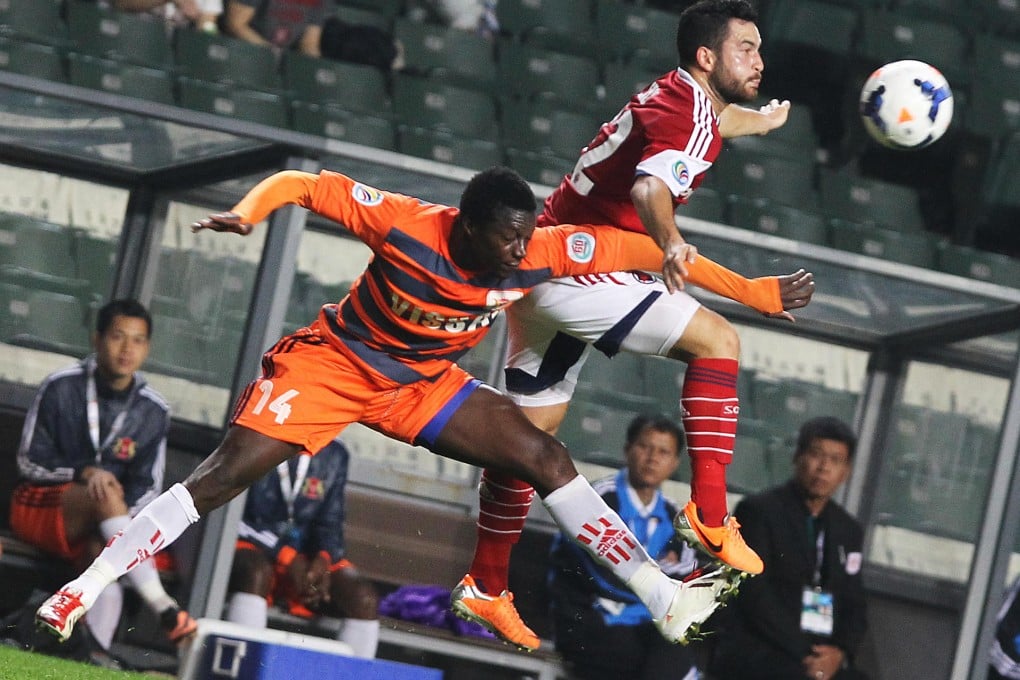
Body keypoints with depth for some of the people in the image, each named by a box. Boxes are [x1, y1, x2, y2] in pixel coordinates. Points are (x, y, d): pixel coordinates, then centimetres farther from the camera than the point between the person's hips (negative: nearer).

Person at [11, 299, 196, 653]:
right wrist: (83, 473, -22)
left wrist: (123, 518, -17)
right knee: (105, 494, -34)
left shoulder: (153, 411, 2)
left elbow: (147, 487, 4)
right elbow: (29, 461, -5)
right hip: (38, 508, -3)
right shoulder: (60, 388, -7)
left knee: (104, 552, -33)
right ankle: (165, 610, -44)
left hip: (94, 527, 3)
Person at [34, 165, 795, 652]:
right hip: (334, 358, -4)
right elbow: (302, 184, -22)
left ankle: (661, 597, -3)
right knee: (224, 475, -17)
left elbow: (643, 248, -14)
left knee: (545, 456, -7)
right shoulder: (404, 224, -29)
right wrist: (248, 212, -42)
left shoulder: (540, 252, -21)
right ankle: (77, 593, -12)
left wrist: (745, 288, -13)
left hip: (422, 382, 4)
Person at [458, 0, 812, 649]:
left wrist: (762, 119, 63)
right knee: (717, 341, -13)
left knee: (533, 429, 15)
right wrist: (670, 244, -57)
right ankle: (710, 516, -19)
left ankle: (486, 586, 22)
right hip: (577, 271, -10)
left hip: (546, 268, 10)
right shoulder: (691, 116, -16)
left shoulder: (678, 96, 15)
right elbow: (649, 187, -37)